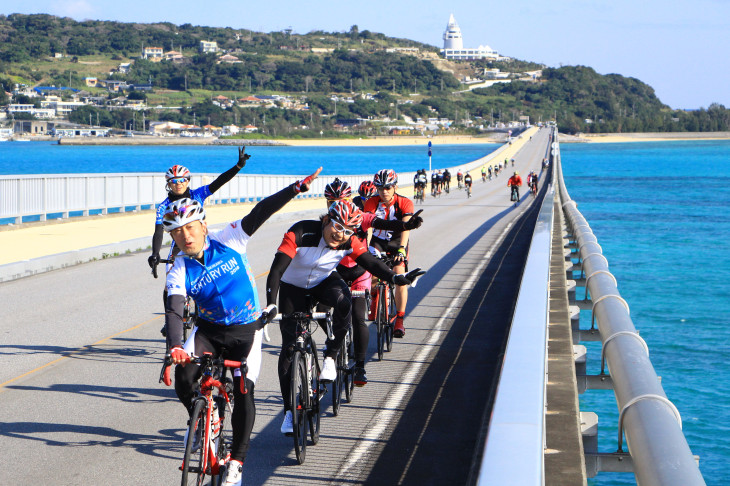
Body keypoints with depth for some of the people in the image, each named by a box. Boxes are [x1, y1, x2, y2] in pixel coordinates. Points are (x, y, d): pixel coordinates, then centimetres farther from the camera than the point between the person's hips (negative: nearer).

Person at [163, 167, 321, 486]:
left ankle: (237, 460, 1)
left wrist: (298, 187, -20)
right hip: (208, 329, 1)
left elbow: (261, 212, -12)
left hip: (246, 330, -1)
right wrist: (174, 346, -44)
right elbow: (174, 311, -25)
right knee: (184, 375, -24)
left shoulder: (228, 241, -11)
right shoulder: (180, 271, -12)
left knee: (243, 392, -14)